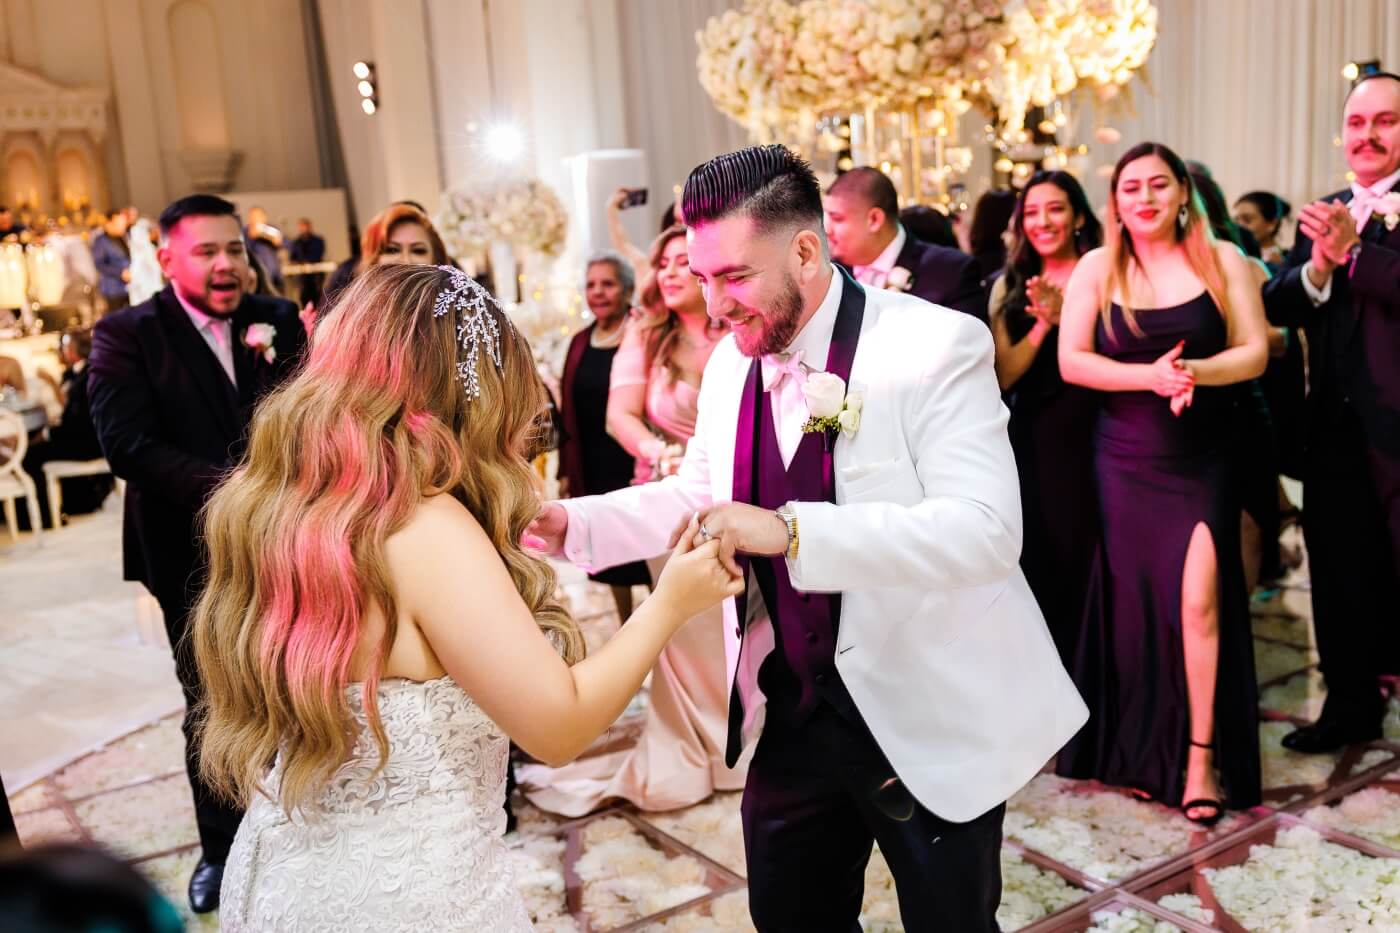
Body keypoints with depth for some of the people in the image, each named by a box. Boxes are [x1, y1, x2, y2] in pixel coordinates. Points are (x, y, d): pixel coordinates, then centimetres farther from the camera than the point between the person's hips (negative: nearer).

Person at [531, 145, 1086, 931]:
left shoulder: (937, 346, -20)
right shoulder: (731, 363, 0)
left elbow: (986, 530, -30)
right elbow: (698, 492, 12)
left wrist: (791, 530, -40)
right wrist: (570, 524, -3)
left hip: (927, 714, -5)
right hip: (793, 709, 6)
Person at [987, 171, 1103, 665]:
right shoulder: (1009, 285, 6)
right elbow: (1004, 374, -2)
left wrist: (1066, 315, -20)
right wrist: (1043, 324, -15)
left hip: (1092, 440, -2)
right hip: (1030, 444, 3)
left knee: (1086, 570, 5)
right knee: (1037, 571, 9)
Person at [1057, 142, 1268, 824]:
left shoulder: (1222, 261, 2)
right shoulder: (1097, 268, 2)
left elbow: (1254, 353, -2)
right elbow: (1072, 361, -5)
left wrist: (1195, 371, -22)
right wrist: (1150, 376, -20)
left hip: (1203, 459, -1)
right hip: (1126, 459, 1)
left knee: (1199, 601, -9)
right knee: (1135, 604, 6)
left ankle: (1202, 755, 5)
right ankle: (1141, 751, 22)